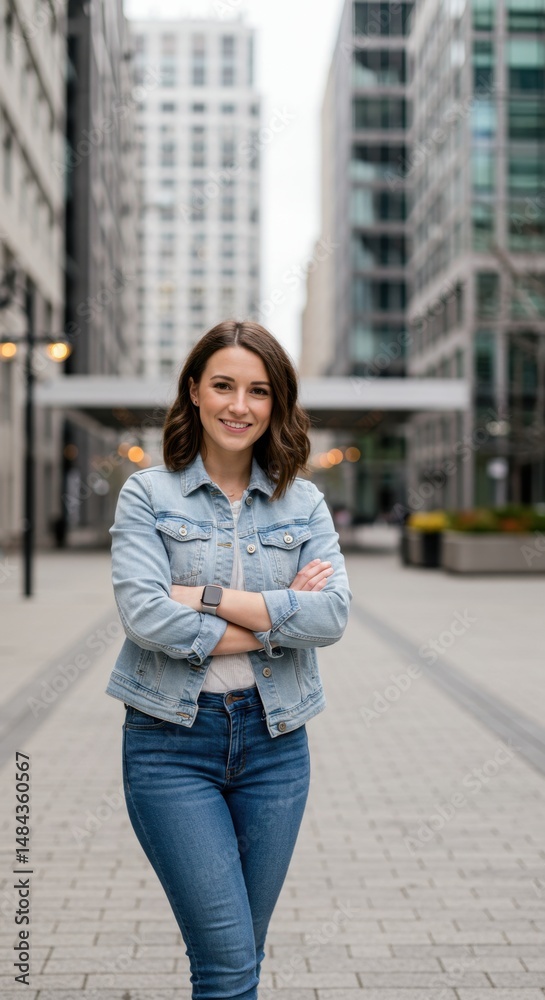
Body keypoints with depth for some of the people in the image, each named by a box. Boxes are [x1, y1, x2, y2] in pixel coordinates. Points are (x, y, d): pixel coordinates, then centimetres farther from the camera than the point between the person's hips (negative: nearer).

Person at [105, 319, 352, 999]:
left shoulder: (304, 503, 7)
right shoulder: (147, 495, -1)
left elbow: (332, 615, -9)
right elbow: (146, 615, -16)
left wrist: (207, 597, -14)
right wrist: (278, 617, -12)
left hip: (275, 743, 3)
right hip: (172, 743, -3)